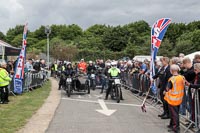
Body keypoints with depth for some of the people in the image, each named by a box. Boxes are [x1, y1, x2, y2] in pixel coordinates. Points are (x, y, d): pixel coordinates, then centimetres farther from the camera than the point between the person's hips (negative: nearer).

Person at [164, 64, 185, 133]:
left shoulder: (171, 79, -21)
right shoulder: (182, 77, -4)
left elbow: (167, 89, -14)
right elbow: (182, 87, 8)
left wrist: (165, 92, 6)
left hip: (172, 99, -6)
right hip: (179, 98, 6)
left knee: (174, 113, 4)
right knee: (176, 112, 18)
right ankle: (172, 125, 31)